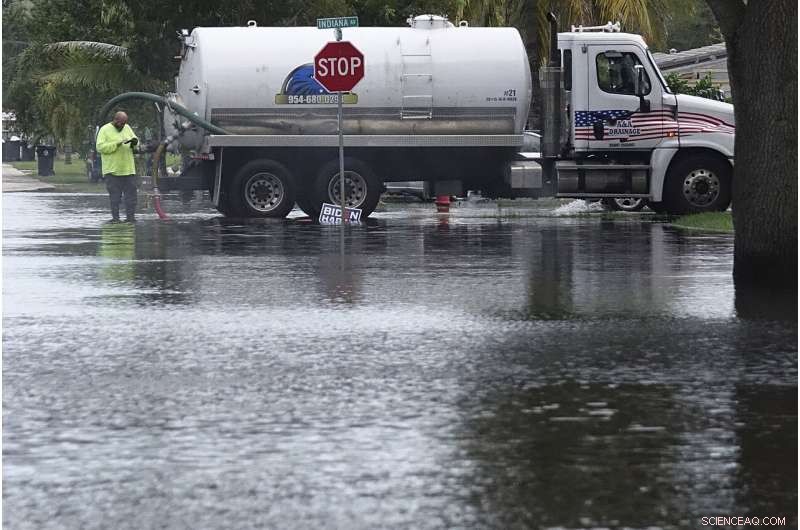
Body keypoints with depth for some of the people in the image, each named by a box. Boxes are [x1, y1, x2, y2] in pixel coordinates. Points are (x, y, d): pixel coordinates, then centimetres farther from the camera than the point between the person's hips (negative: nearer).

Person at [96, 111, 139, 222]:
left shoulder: (127, 128, 12)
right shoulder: (105, 130, -5)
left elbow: (135, 140, 20)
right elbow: (100, 147, -14)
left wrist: (134, 142, -6)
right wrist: (117, 144, -21)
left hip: (128, 169, 5)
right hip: (112, 170, -5)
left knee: (131, 194, 3)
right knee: (114, 196, -3)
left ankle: (130, 216, 7)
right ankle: (115, 217, 1)